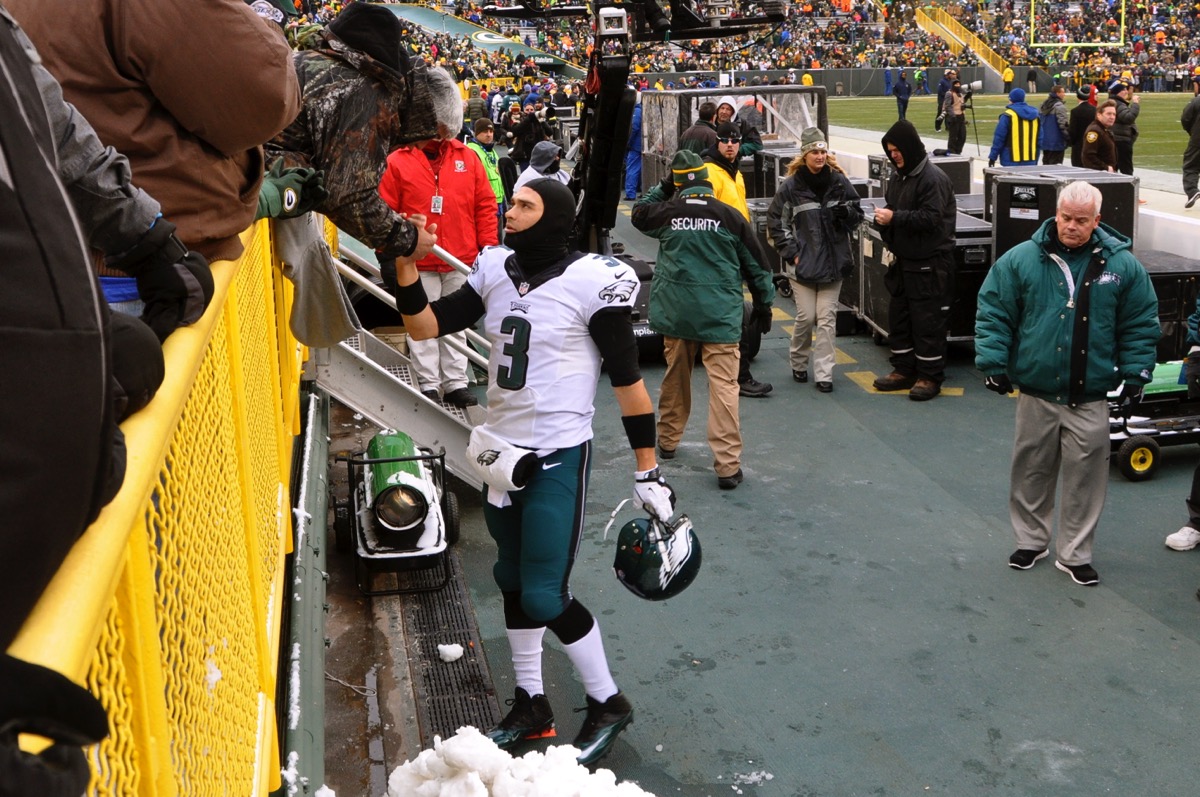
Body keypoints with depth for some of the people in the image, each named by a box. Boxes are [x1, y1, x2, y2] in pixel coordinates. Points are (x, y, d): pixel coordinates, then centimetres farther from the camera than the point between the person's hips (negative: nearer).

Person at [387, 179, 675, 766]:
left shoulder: (592, 281, -15)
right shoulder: (495, 270, 3)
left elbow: (626, 378, -12)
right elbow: (427, 326, 4)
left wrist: (647, 473, -11)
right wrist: (406, 265, -11)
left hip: (558, 458, -7)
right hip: (502, 448, 7)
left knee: (544, 596, -7)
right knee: (512, 580, 16)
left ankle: (608, 704, 17)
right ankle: (531, 707, 33)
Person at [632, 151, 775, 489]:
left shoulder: (665, 213, -3)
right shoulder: (730, 217, -6)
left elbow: (639, 213, 22)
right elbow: (755, 265, 4)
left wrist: (662, 188, 21)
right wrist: (764, 305, 15)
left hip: (675, 312, 3)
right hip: (720, 316, -3)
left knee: (675, 379, 21)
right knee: (724, 386, -5)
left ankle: (668, 441, 38)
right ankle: (727, 465, -10)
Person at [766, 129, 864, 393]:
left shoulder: (839, 181, 3)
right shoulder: (791, 186, -4)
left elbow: (857, 214, 12)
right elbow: (776, 222, 1)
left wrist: (847, 212, -11)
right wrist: (791, 252, -5)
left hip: (833, 261, 2)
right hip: (803, 262, -2)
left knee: (827, 318, 1)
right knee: (806, 317, 0)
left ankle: (823, 374, 6)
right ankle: (798, 362, 25)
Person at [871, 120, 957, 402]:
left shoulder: (933, 179, -15)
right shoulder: (899, 178, 12)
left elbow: (931, 219, -24)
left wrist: (894, 218, -24)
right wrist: (882, 218, -2)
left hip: (930, 264, -9)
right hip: (903, 260, 9)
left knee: (928, 321, -3)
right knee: (898, 316, 14)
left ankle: (930, 376, 6)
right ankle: (904, 370, 25)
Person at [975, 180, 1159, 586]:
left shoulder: (1122, 265, 1)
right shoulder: (1021, 259, -3)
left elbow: (1141, 325, 7)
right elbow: (993, 313, 1)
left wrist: (1135, 374, 2)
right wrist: (993, 361, -6)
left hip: (1089, 397, 0)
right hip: (1035, 391, 0)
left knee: (1086, 476, 4)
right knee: (1032, 470, 12)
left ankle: (1074, 554, 19)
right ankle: (1031, 540, 30)